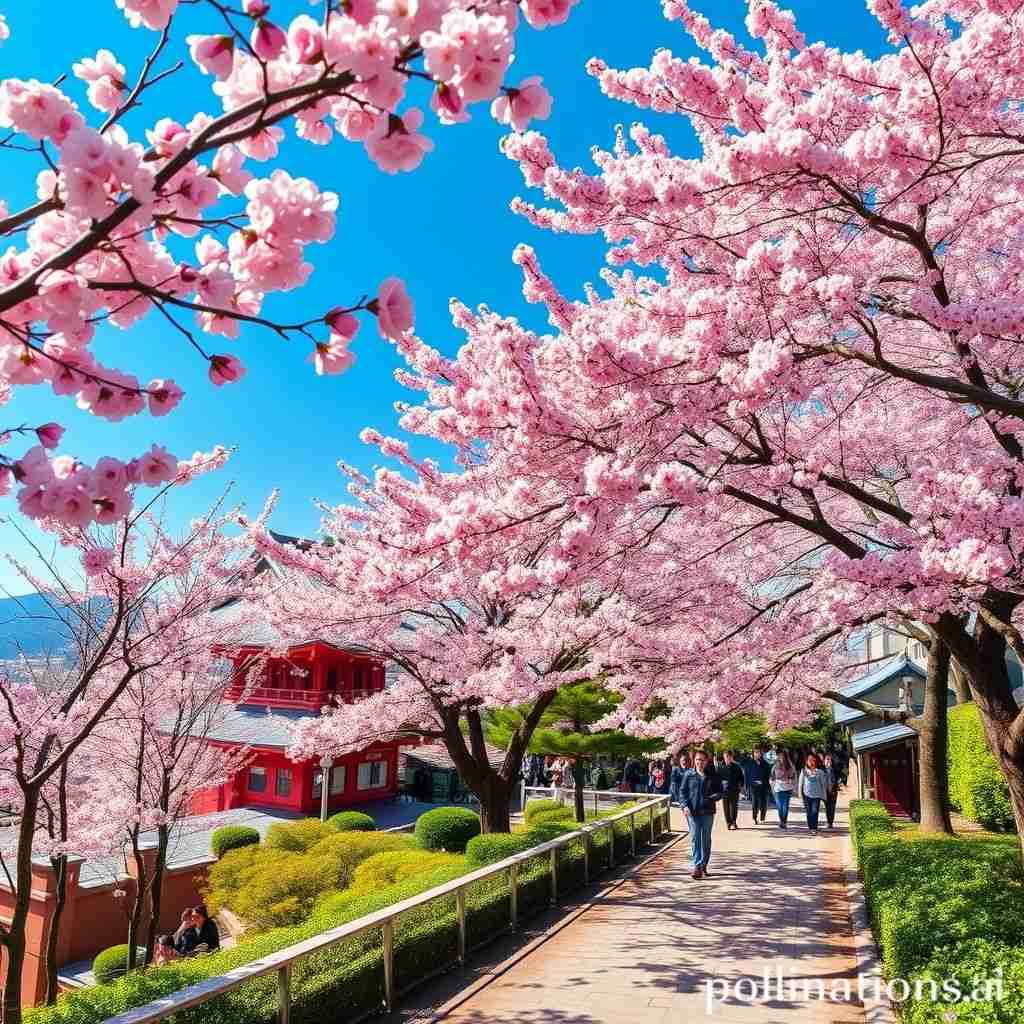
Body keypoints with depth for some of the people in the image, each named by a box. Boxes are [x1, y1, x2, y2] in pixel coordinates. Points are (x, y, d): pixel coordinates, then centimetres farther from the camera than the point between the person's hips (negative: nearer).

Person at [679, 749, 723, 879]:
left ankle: (704, 866, 22)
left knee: (706, 839, 9)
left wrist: (711, 798, -14)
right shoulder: (689, 775, 3)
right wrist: (684, 805, -9)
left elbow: (720, 792, 6)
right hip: (693, 811, -1)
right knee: (695, 838, -6)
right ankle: (697, 866, -7)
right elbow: (683, 792, 6)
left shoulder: (713, 776, 2)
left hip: (708, 811, 1)